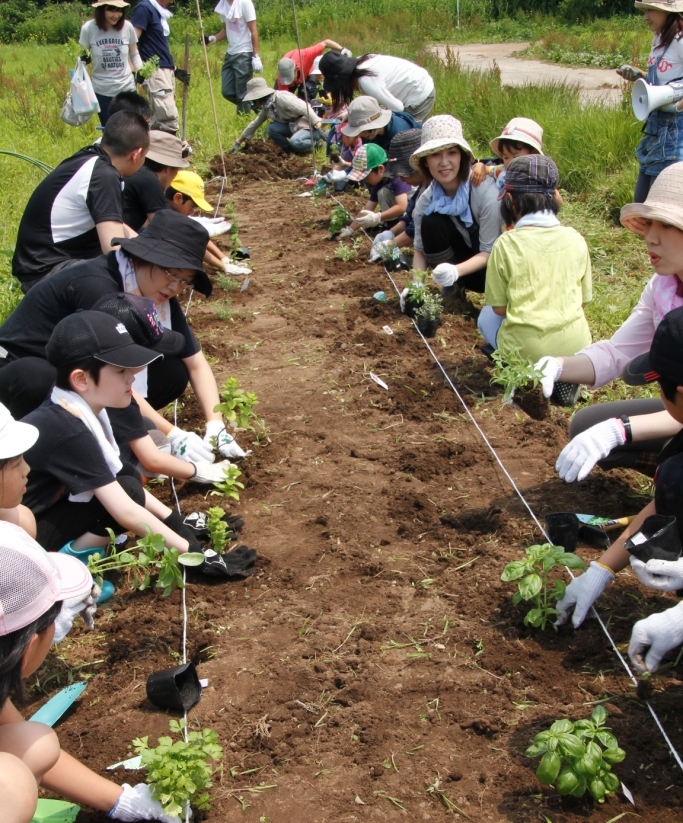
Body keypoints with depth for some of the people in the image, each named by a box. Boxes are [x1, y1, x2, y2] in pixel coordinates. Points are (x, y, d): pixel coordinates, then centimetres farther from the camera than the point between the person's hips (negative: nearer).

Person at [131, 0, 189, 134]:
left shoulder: (161, 12, 18)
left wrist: (175, 69, 22)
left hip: (166, 71, 9)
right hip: (154, 71, -9)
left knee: (159, 120, 9)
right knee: (169, 118, -16)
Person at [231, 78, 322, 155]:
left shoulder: (281, 98, -22)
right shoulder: (266, 107, 5)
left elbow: (304, 108, -26)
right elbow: (255, 123, 17)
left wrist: (318, 127, -32)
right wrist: (239, 142, 20)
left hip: (311, 126, -8)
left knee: (295, 142, -36)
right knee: (272, 128, -14)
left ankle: (316, 142, -7)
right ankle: (292, 152, -3)